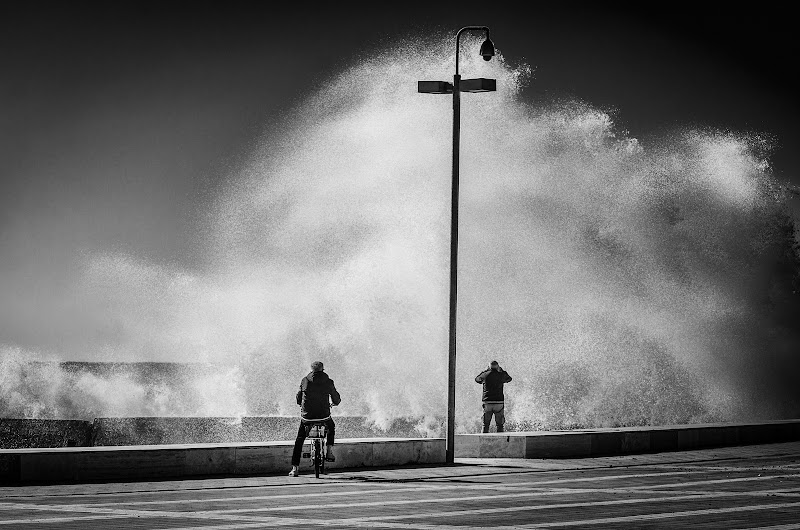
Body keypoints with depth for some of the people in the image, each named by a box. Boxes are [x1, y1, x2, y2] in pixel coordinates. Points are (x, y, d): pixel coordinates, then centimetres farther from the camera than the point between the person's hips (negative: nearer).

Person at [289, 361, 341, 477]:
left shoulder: (305, 380, 3)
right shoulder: (328, 382, 0)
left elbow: (298, 398, 11)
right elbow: (336, 399, 6)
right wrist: (334, 403, 30)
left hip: (307, 416, 0)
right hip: (324, 416, 0)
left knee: (299, 441, 16)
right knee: (331, 428, 34)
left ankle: (295, 468, 8)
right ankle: (329, 452, 24)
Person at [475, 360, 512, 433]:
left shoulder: (485, 374, 1)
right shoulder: (501, 375, 0)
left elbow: (477, 379, 22)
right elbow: (509, 379, 22)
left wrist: (486, 370, 23)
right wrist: (501, 370, 25)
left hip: (487, 403, 1)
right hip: (499, 402, -1)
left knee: (485, 425, 8)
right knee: (499, 425, 5)